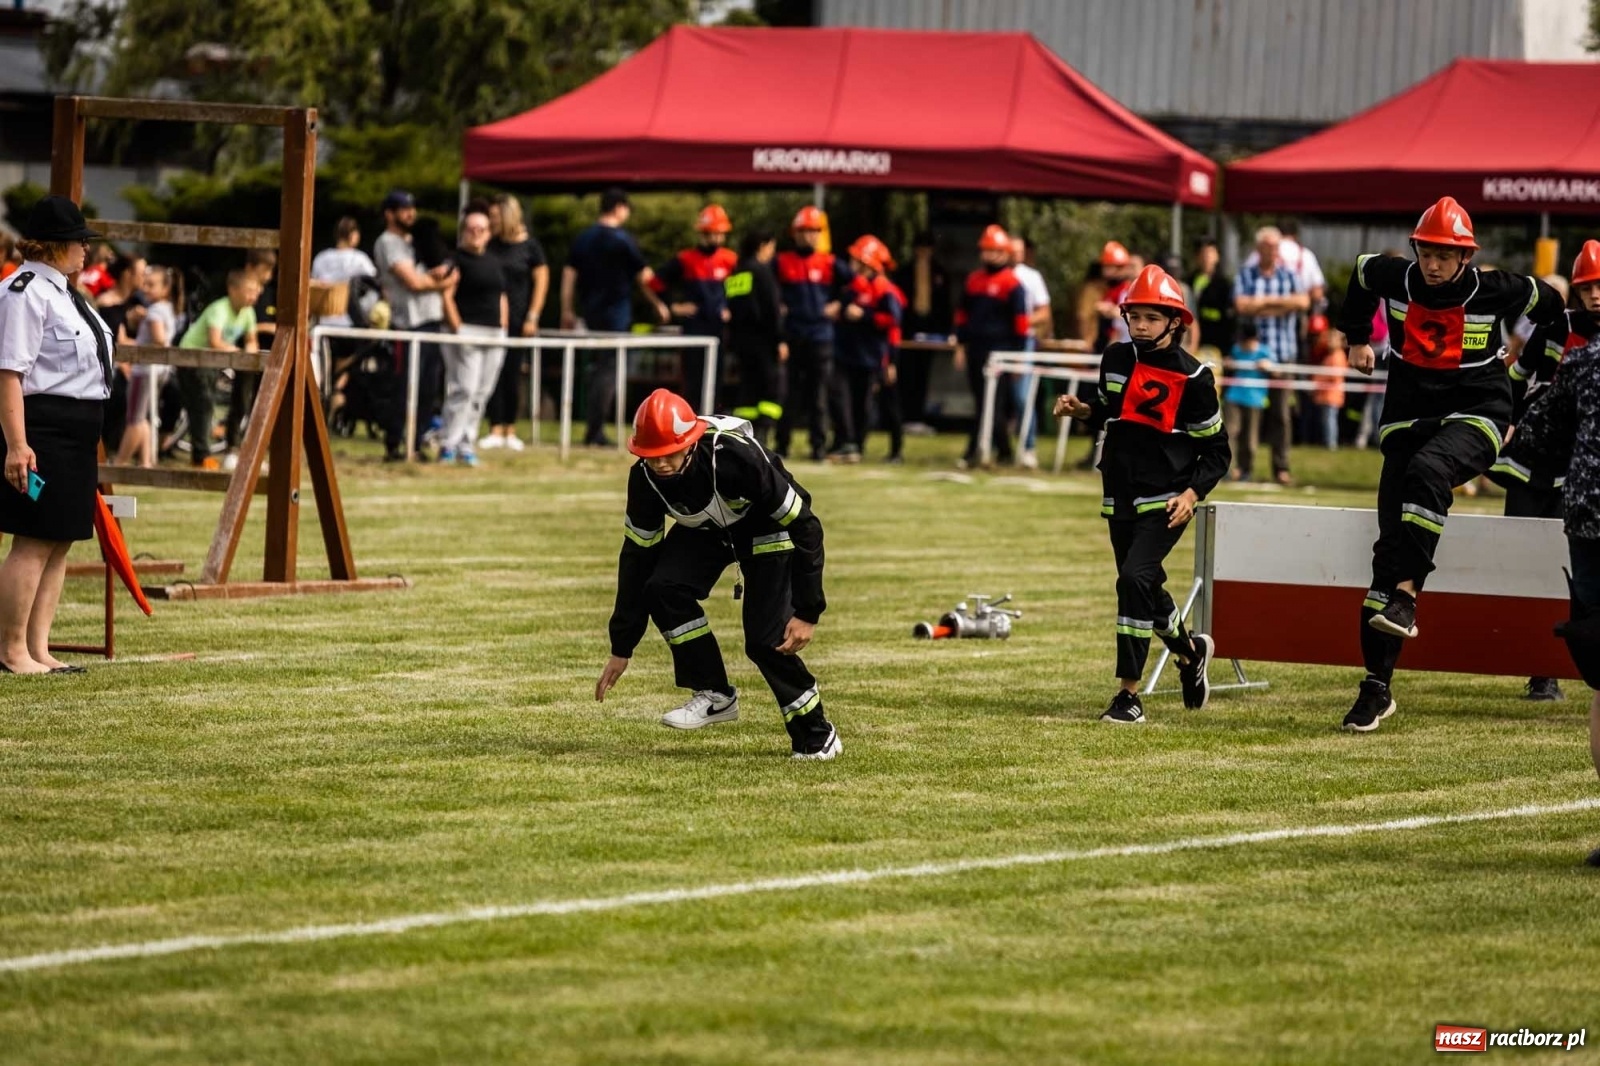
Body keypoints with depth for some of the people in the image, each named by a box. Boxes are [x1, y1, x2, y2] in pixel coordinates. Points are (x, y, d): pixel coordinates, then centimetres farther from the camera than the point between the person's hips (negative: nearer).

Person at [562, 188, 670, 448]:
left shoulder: (582, 239, 7)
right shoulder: (623, 240, -11)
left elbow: (569, 274, 6)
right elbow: (644, 277, -8)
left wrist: (567, 310, 11)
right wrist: (659, 306, 5)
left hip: (589, 312, 6)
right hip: (616, 314, -6)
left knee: (597, 366, 17)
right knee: (608, 370, -3)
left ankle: (594, 429, 15)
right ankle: (594, 432, -7)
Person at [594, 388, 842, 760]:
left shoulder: (737, 457, -38)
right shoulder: (645, 477, -24)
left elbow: (804, 527, -30)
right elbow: (637, 554, -11)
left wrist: (807, 613, -31)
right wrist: (621, 648, -10)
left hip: (767, 527, -4)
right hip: (705, 529, 4)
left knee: (766, 639, -17)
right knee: (663, 589, -23)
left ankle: (815, 734, 4)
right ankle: (714, 694, -6)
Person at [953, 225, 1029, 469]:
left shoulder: (1011, 283, -6)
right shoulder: (974, 280, 14)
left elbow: (1020, 320, -6)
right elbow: (963, 314, 19)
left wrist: (1017, 355, -8)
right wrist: (960, 346, 14)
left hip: (999, 350, -7)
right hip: (975, 348, 7)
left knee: (989, 402, -9)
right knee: (982, 400, 10)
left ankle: (973, 452, -13)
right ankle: (1003, 450, 19)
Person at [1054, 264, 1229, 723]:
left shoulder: (1191, 376, -10)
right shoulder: (1116, 359, 4)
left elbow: (1216, 451, -5)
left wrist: (1192, 494, -18)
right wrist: (1080, 409, 4)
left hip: (1165, 501, -6)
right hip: (1119, 498, 6)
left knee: (1135, 579, -21)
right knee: (1145, 589, 16)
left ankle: (1129, 694, -17)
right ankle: (1189, 650, 45)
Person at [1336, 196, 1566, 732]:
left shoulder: (1495, 290, -10)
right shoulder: (1393, 277, -2)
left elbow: (1550, 306, 10)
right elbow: (1360, 272, 23)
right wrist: (1358, 339, 27)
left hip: (1475, 413, -3)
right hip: (1409, 413, 3)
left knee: (1427, 470, -38)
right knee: (1391, 544, -4)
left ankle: (1406, 594, -41)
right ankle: (1377, 684, 0)